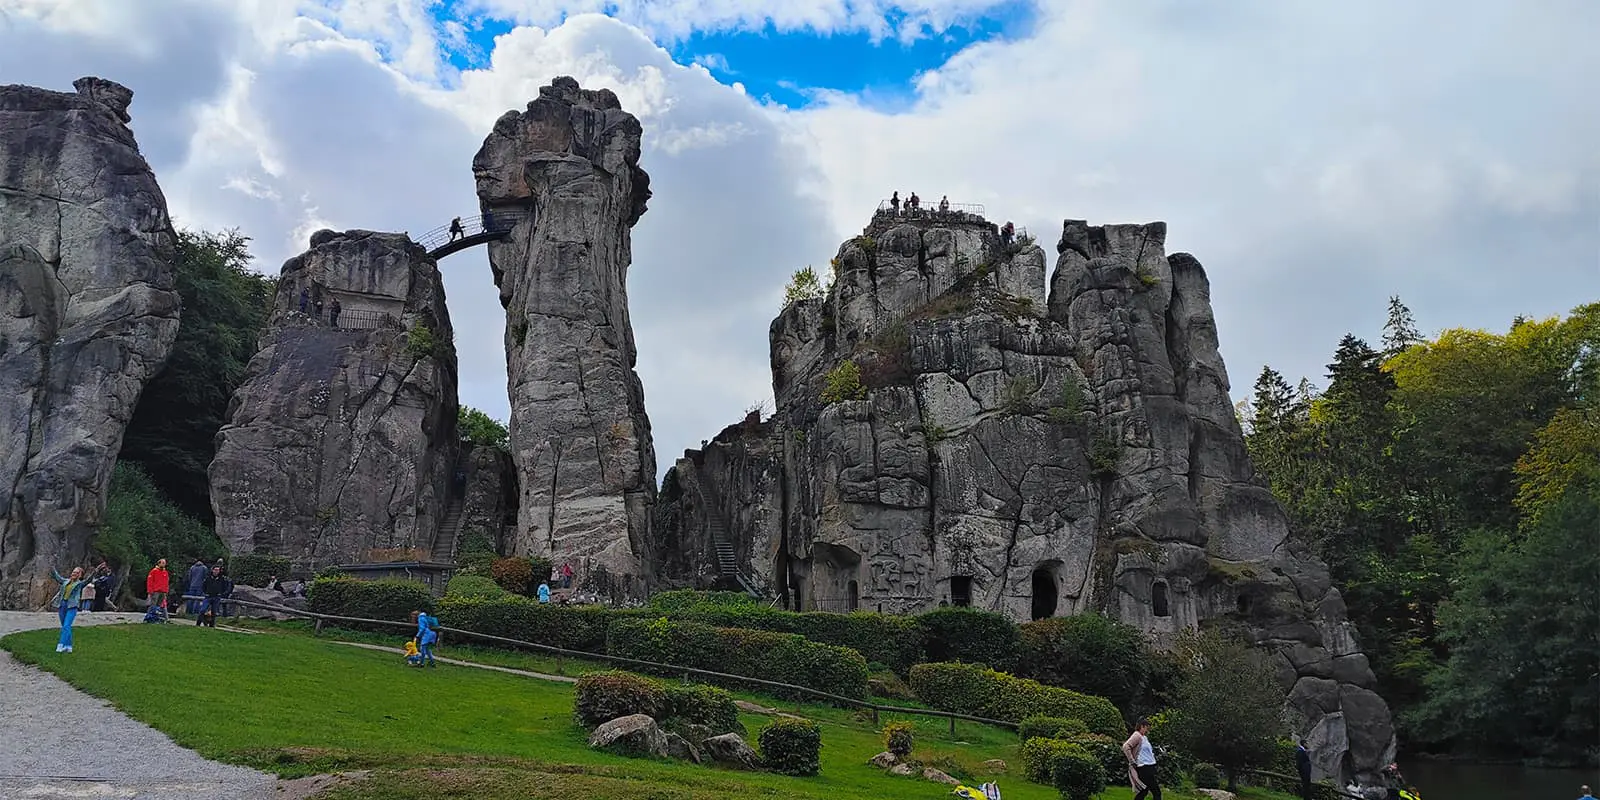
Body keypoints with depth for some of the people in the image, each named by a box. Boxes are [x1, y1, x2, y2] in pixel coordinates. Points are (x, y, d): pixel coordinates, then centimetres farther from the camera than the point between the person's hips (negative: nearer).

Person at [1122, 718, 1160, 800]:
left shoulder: (1144, 737, 17)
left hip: (1149, 768, 10)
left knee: (1144, 791, 13)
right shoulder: (1137, 736, -11)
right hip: (1144, 768, -10)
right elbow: (1125, 747, -24)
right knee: (1156, 792, -10)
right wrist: (1132, 762, -22)